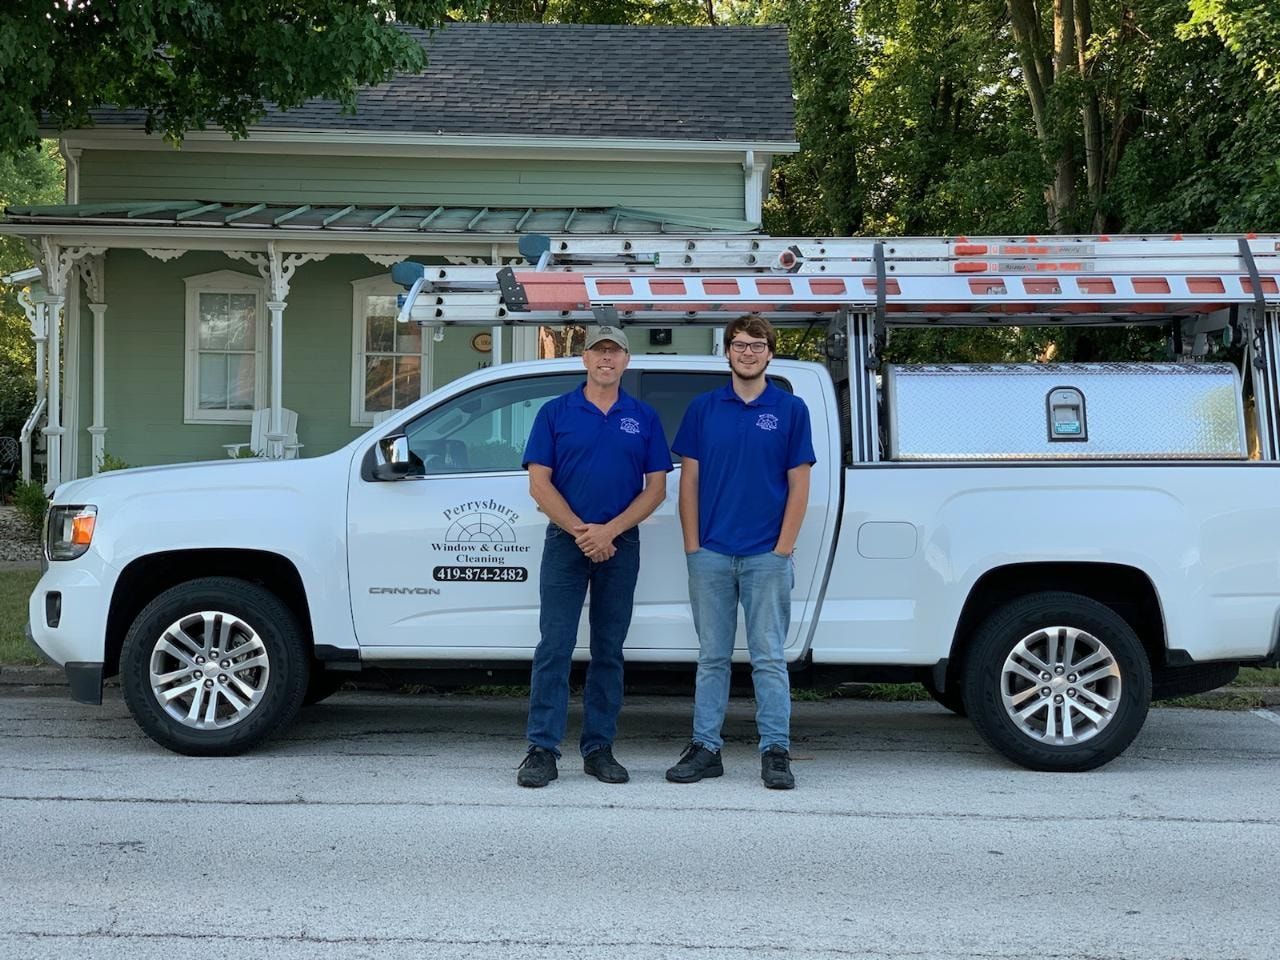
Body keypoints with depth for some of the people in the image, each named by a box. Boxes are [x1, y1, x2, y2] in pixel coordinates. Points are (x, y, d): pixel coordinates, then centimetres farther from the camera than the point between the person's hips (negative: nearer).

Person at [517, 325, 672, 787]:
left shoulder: (644, 418, 7)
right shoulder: (555, 413, 3)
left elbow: (655, 488, 3)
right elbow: (539, 483, -2)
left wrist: (610, 530, -10)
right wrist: (580, 531, -12)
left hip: (620, 544, 2)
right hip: (565, 541, -2)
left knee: (608, 650, 7)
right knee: (554, 647, -5)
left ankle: (599, 748, 14)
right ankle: (542, 749, -2)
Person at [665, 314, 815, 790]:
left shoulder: (791, 409, 3)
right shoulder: (703, 408, 7)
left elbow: (799, 484, 1)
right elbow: (689, 479, 6)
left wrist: (783, 549, -6)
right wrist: (692, 545, -1)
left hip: (766, 555, -2)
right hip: (711, 554, 2)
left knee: (769, 658, 1)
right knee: (712, 657, 8)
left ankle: (775, 751, 7)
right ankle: (705, 747, 14)